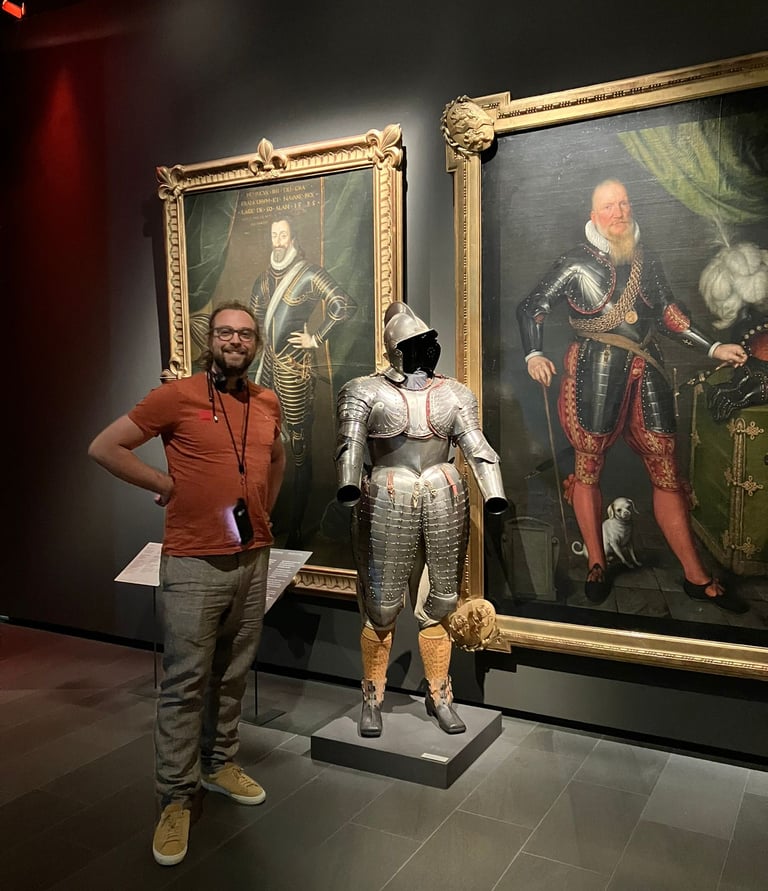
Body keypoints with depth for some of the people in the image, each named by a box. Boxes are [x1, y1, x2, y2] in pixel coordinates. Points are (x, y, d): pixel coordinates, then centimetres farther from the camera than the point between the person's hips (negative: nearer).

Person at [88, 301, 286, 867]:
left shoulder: (268, 403, 8)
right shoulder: (176, 396, -8)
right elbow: (104, 448, -5)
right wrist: (169, 485, -6)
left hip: (254, 559, 5)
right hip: (194, 564, -5)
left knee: (233, 675, 16)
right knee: (186, 683, 2)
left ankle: (221, 764, 35)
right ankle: (177, 798, 17)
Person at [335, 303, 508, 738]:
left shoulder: (453, 393, 10)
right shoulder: (366, 391, 1)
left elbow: (477, 446, 1)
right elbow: (351, 443, -13)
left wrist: (494, 494, -15)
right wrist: (349, 485, -33)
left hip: (445, 503, 3)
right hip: (387, 505, -3)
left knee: (440, 603, 10)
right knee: (382, 607, 2)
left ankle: (440, 696, 27)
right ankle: (373, 699, 22)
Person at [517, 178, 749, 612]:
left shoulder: (647, 261, 16)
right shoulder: (576, 264, 3)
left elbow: (669, 312, 24)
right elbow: (532, 307, 2)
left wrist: (713, 347, 21)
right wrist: (534, 354, -14)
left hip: (646, 373, 4)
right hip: (595, 373, -3)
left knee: (667, 469, 1)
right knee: (588, 465, 1)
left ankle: (696, 577, 7)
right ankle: (597, 565, 17)